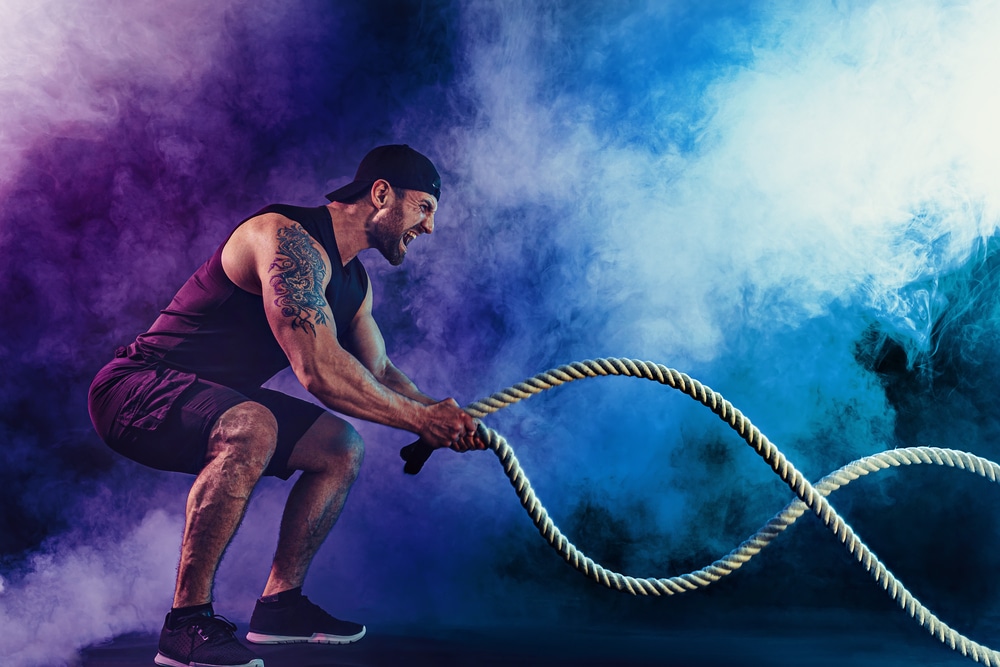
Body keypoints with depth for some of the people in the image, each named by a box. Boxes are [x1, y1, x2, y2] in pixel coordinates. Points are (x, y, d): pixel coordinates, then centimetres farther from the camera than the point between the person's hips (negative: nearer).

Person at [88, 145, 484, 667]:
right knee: (251, 427, -38)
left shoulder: (354, 280, 9)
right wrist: (418, 419, -24)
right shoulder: (289, 238, -23)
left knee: (341, 447, 6)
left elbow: (379, 373, 14)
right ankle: (186, 623, -24)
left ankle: (279, 604, 13)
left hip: (212, 399, 10)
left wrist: (443, 414, -3)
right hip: (137, 386, -10)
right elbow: (319, 370, -33)